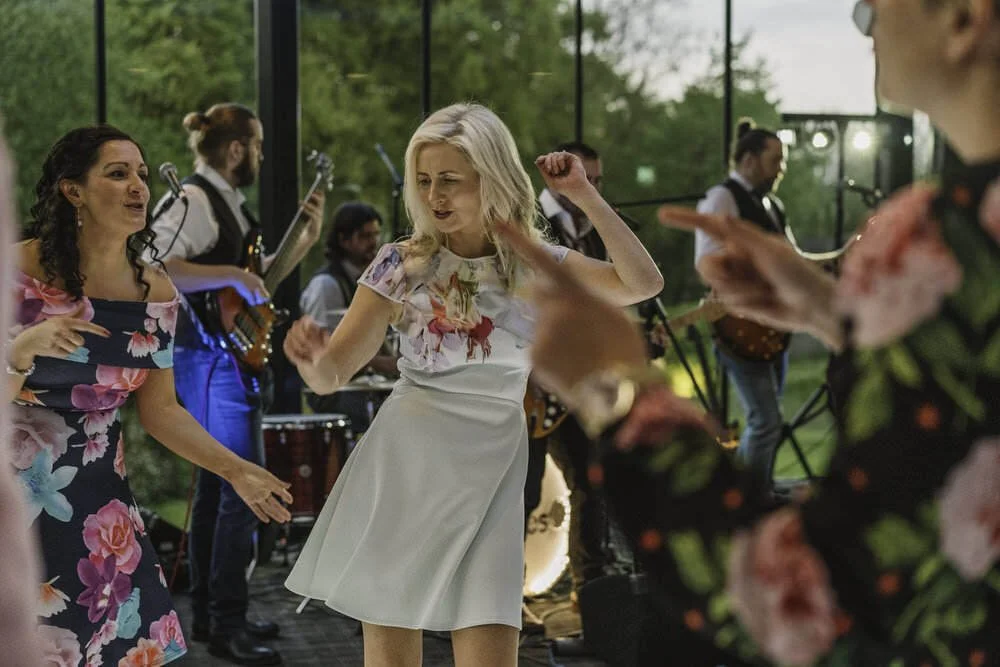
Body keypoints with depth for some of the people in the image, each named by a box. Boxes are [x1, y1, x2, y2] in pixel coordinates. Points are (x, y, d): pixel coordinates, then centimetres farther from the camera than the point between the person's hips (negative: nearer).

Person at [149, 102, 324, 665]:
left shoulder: (230, 204, 16)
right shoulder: (192, 202, -14)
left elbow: (257, 282, 23)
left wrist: (307, 239, 16)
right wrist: (231, 274, -29)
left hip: (233, 361, 11)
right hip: (213, 360, -11)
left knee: (216, 487, 14)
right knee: (246, 491, -12)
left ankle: (209, 613, 22)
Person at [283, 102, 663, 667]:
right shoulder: (401, 264, 0)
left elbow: (643, 284, -14)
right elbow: (331, 375, -4)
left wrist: (584, 196, -14)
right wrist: (312, 357, -28)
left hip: (487, 475, -1)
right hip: (400, 467, 1)